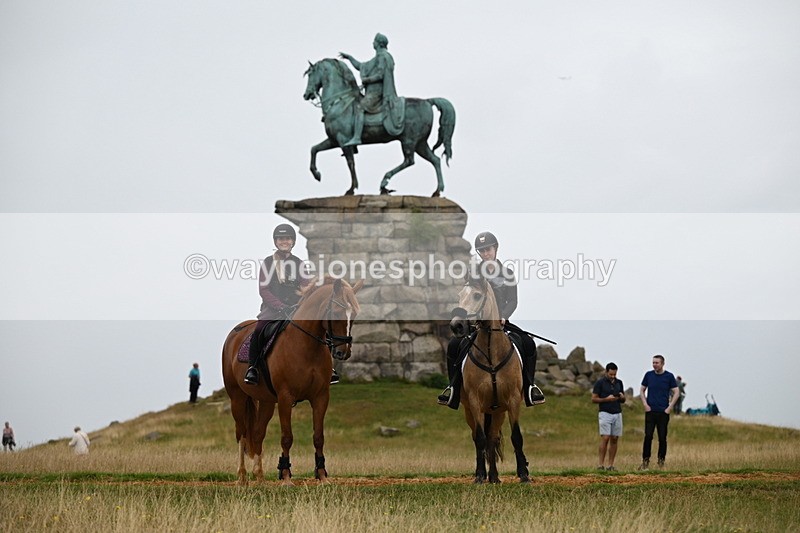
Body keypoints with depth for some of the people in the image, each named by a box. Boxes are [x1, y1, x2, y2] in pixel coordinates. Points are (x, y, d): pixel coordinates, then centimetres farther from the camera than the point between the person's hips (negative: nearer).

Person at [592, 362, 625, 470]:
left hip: (617, 414, 5)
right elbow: (594, 399, -5)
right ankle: (601, 464, -11)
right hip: (605, 413, -5)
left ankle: (610, 465, 4)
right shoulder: (600, 383, -4)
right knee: (605, 438, -13)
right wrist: (606, 399, -18)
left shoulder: (619, 383, 11)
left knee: (614, 439, 2)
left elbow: (623, 400, 17)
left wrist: (622, 397, -6)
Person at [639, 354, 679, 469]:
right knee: (648, 437, -5)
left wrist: (670, 407, -5)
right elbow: (642, 391, 14)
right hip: (650, 411, 1)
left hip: (663, 412, -1)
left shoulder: (669, 376, 1)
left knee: (662, 438, 1)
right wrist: (645, 404, 1)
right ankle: (645, 461, -1)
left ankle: (661, 462, 8)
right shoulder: (649, 375, 7)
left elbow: (676, 392, 3)